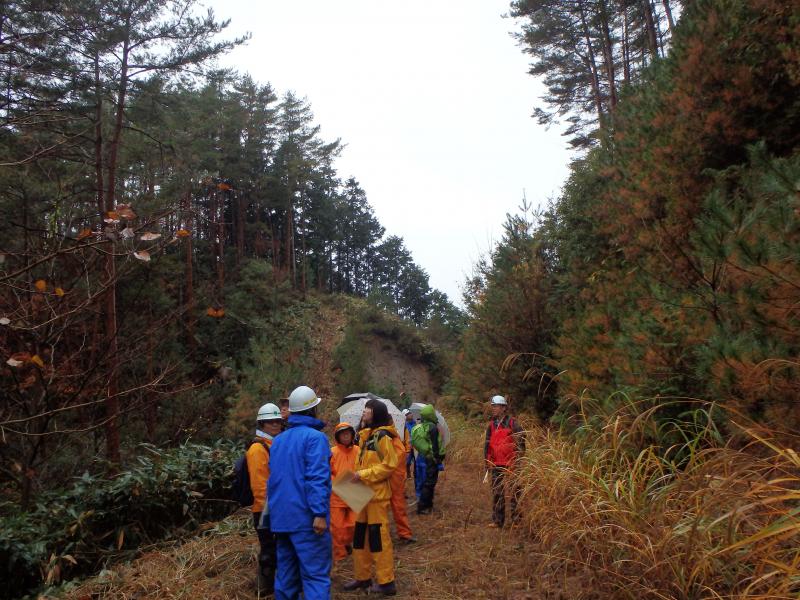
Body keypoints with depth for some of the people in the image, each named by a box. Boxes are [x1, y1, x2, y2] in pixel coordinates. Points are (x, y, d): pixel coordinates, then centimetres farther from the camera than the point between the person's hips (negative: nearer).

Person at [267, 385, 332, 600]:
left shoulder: (278, 440, 15)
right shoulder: (315, 437, -10)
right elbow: (316, 478, -20)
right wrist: (319, 513, -23)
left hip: (281, 518, 8)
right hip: (306, 517, -8)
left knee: (286, 575, 15)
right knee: (316, 575, -6)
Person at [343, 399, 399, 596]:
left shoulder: (382, 436, -14)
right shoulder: (365, 435, 13)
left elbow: (389, 465, -18)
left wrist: (365, 474, -20)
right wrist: (357, 475, 5)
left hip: (377, 494, -9)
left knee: (379, 536, -3)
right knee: (361, 536, 14)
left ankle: (386, 582, 7)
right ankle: (363, 576, 27)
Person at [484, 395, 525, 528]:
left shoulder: (512, 424, -7)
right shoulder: (491, 425, 10)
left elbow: (520, 443, -7)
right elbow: (487, 445, 15)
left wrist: (516, 462, -11)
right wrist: (488, 462, 7)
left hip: (510, 465, -6)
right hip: (496, 466, 6)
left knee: (513, 492, -2)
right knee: (496, 493, 10)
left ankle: (516, 519, 8)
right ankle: (497, 520, 18)